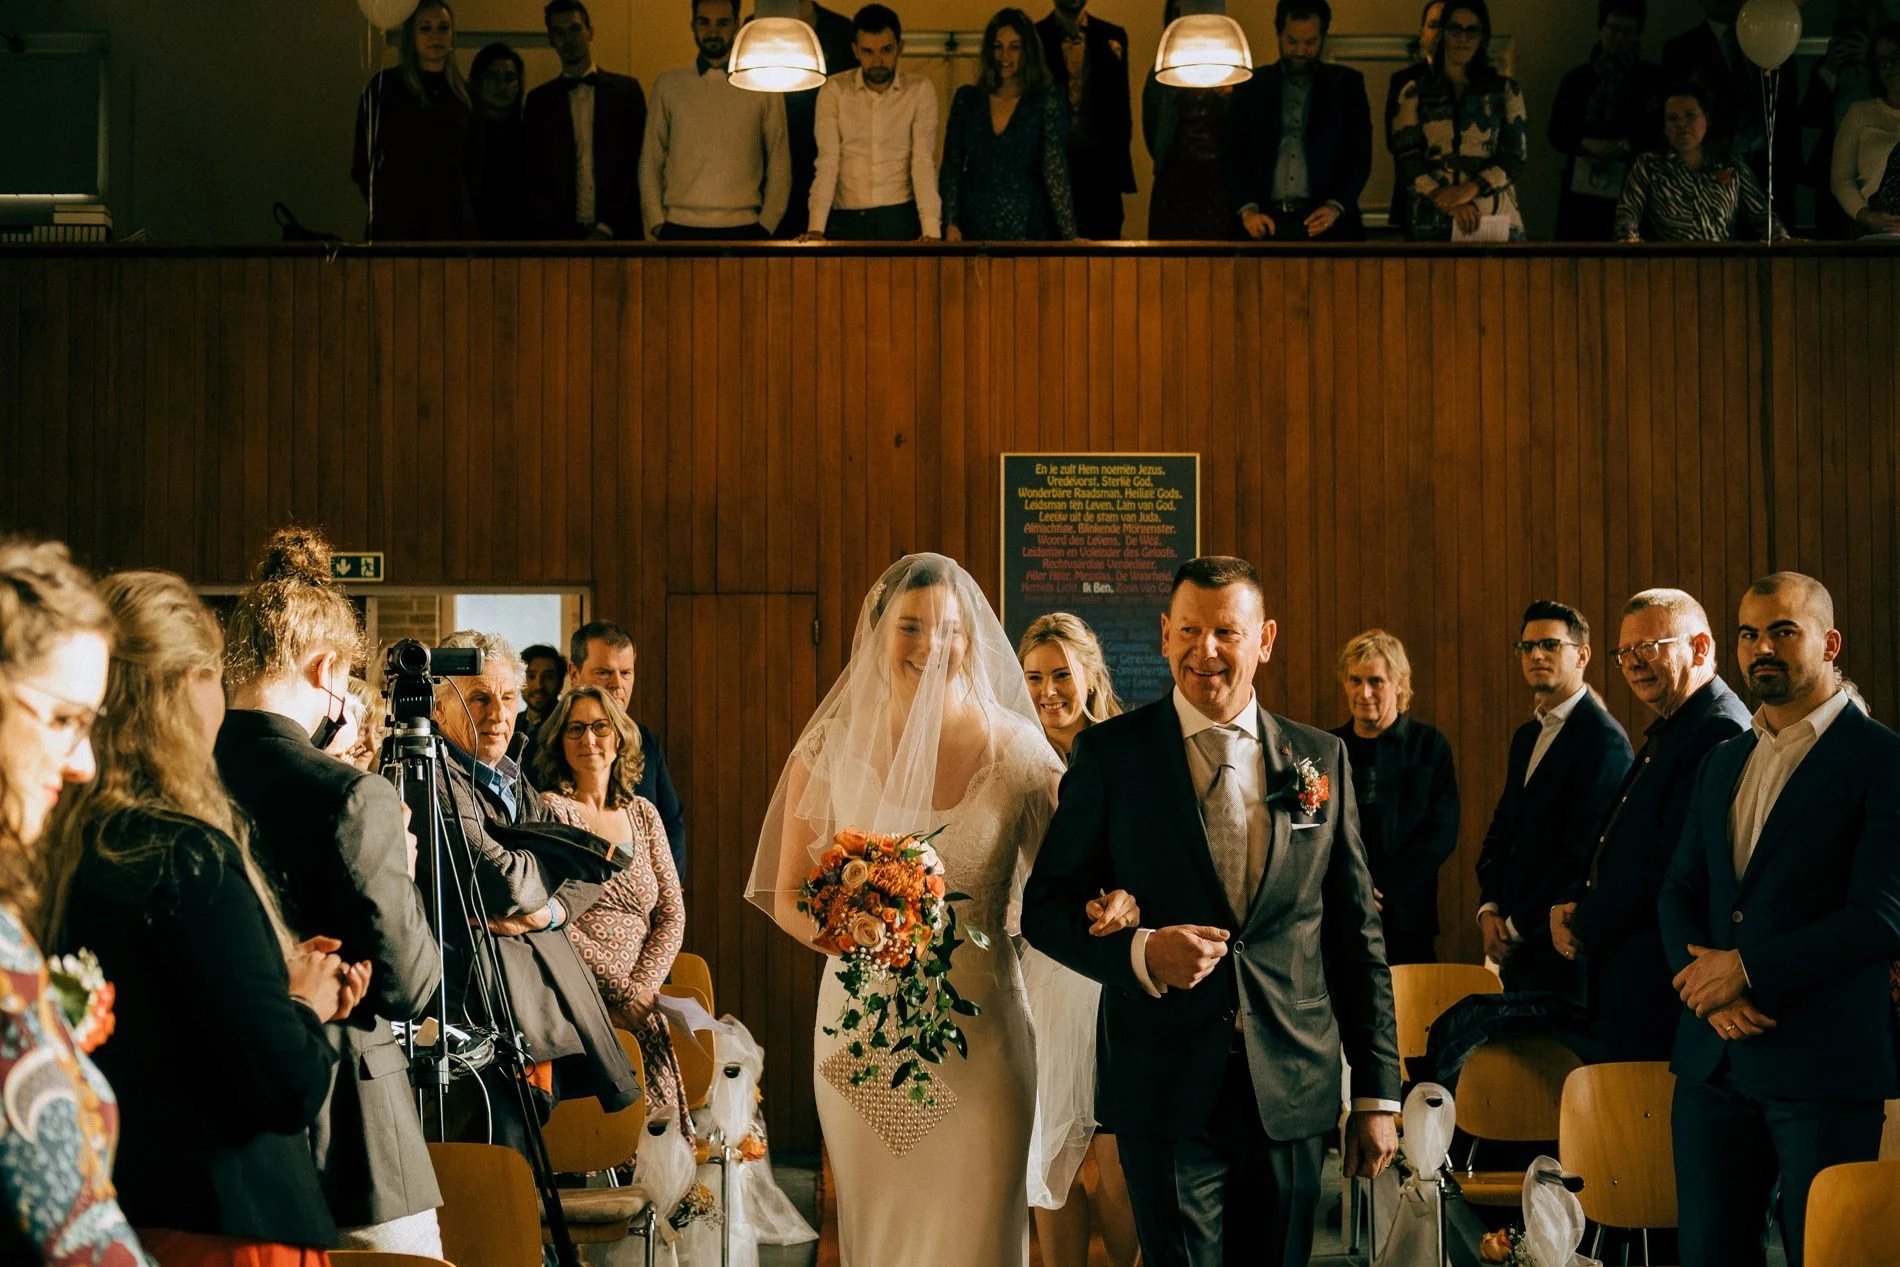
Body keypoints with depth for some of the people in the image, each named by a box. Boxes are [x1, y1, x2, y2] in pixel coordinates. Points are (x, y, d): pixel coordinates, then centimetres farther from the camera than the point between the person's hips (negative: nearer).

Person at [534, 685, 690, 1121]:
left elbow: (672, 914, 14)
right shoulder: (549, 809, 3)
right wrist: (622, 991, -10)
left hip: (639, 1006, 4)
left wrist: (643, 987, -3)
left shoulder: (642, 814, 18)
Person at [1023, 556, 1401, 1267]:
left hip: (1292, 1092, 3)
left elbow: (1356, 932, 9)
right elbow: (1047, 907, 0)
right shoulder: (1109, 754, -1)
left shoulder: (1321, 759, 7)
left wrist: (1377, 1093, 7)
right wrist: (1138, 952, -19)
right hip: (1166, 1092, -2)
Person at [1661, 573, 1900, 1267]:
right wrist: (1709, 987, -5)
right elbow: (1679, 891, 15)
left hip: (1824, 1062, -6)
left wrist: (1746, 970, -13)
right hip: (1714, 1055, 6)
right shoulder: (1722, 764, 16)